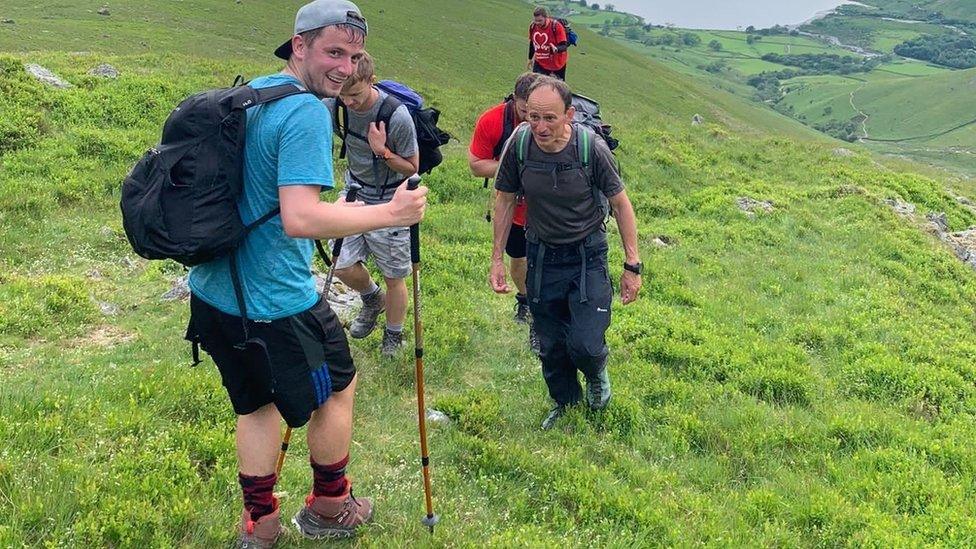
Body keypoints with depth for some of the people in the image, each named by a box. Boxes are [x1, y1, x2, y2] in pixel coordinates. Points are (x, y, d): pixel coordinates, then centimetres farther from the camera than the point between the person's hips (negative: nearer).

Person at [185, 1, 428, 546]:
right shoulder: (308, 112, -20)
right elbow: (300, 220, -30)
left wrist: (339, 210, 26)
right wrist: (390, 213, -20)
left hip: (213, 292, 8)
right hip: (274, 303, -8)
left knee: (257, 402, 22)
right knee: (339, 387, 16)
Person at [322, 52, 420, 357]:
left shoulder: (396, 116, -28)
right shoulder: (336, 104, -13)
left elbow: (412, 167, -15)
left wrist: (382, 151, -31)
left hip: (391, 203, -5)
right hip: (356, 195, 5)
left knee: (393, 276, 7)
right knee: (344, 267, 4)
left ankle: (394, 336, 31)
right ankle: (372, 299, 38)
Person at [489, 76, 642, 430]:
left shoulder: (591, 147, -21)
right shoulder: (518, 144, -16)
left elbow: (621, 204, -9)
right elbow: (505, 201, 0)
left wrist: (632, 265, -8)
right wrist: (497, 258, 3)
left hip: (587, 255, -2)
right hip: (541, 255, 3)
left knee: (585, 345, -11)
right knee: (550, 346, 13)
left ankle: (596, 373, 27)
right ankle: (565, 402, 40)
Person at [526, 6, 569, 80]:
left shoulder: (556, 26, -23)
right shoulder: (533, 26, -8)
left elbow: (564, 46, -23)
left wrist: (556, 49, -46)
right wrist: (530, 59, 21)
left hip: (556, 63, -3)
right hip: (540, 63, 3)